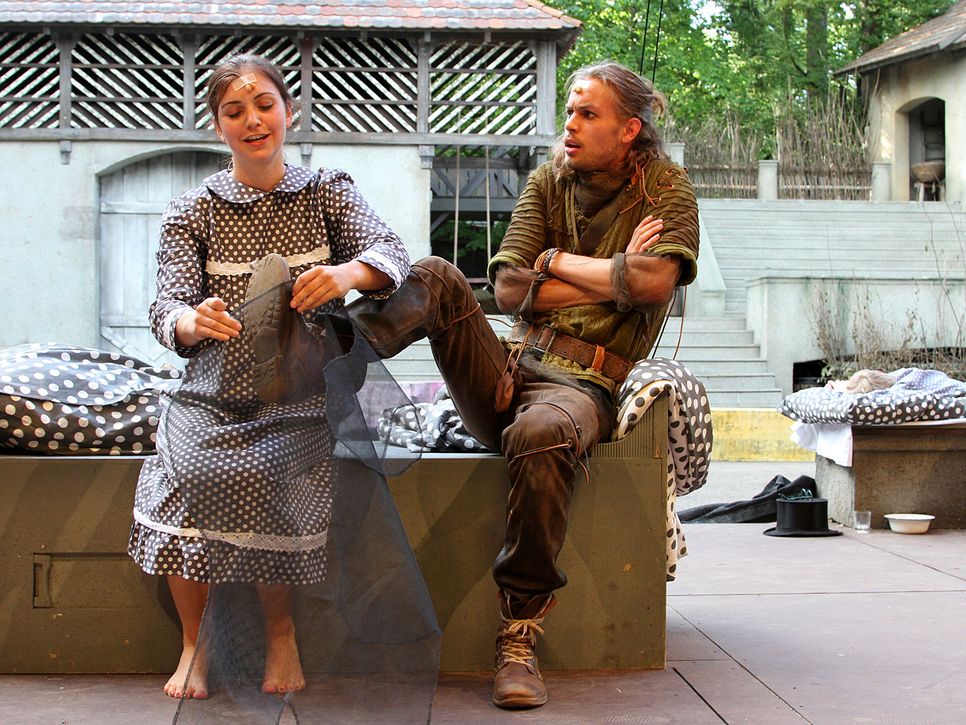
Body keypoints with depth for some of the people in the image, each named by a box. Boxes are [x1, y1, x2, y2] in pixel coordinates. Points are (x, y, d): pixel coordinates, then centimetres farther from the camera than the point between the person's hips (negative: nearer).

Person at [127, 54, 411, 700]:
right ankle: (194, 641, -9)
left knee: (259, 472, -30)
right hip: (215, 392, 1)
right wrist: (192, 320, -31)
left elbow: (391, 250, -9)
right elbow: (169, 306, -5)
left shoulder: (327, 192, 8)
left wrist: (348, 272, -34)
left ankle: (281, 633, -6)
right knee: (183, 468, -28)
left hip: (302, 393, -1)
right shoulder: (192, 212, 8)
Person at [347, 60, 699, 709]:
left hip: (581, 385, -4)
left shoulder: (667, 188, 5)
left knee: (545, 432, -39)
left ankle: (520, 636, -32)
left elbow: (655, 281, -15)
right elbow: (508, 288, 3)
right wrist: (611, 280, -4)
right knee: (436, 278, -17)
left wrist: (558, 261, -2)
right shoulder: (549, 180, 16)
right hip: (508, 370, 5)